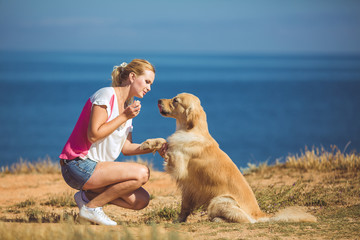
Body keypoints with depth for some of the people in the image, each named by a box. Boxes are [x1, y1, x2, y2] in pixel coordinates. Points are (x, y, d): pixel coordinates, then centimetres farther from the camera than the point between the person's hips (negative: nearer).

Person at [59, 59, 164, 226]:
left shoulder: (128, 107, 16)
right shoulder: (107, 95, -12)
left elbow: (126, 148, 13)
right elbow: (93, 135, -20)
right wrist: (124, 117, -15)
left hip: (97, 167, 9)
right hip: (78, 166, -9)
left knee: (141, 200, -3)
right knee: (142, 173, -22)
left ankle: (87, 196, 10)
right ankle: (91, 206, -9)